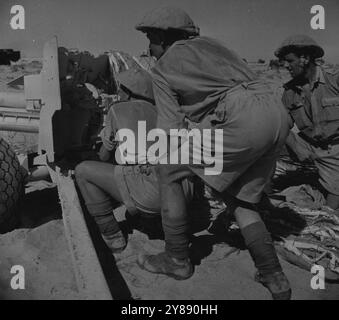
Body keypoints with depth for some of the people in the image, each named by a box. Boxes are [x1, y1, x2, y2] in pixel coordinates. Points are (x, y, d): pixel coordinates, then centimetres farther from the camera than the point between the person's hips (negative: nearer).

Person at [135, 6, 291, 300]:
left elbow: (173, 130, 5)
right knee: (240, 200, 24)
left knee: (168, 170, 11)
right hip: (277, 114, 8)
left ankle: (177, 258, 19)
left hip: (241, 121, -8)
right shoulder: (209, 43, 30)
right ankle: (274, 277, 20)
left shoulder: (162, 68, 12)